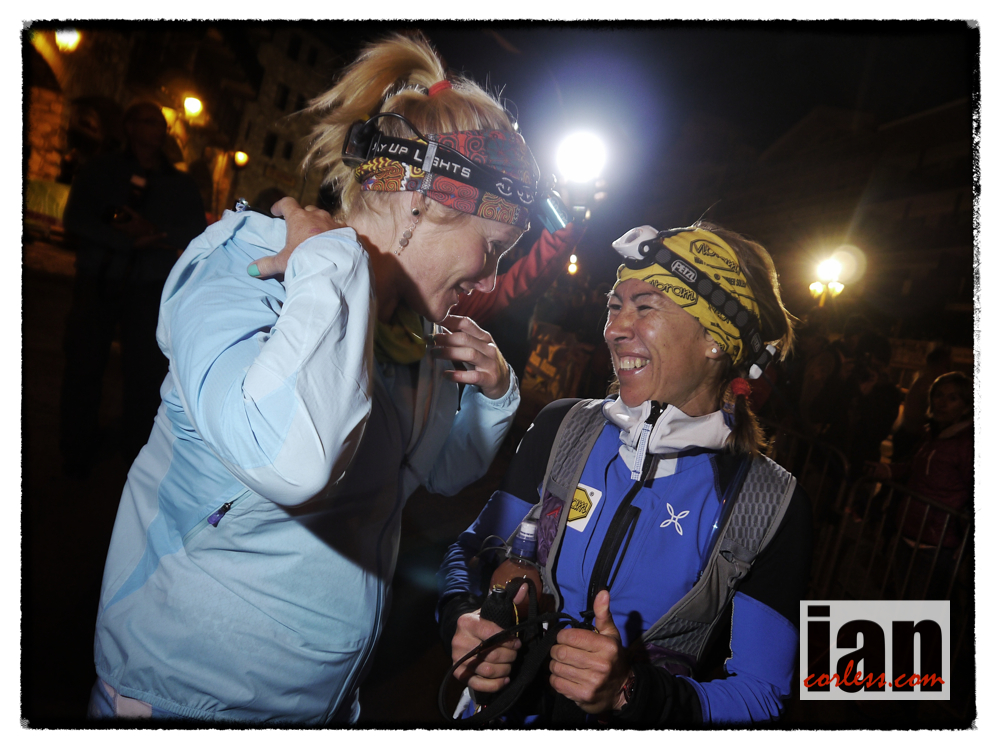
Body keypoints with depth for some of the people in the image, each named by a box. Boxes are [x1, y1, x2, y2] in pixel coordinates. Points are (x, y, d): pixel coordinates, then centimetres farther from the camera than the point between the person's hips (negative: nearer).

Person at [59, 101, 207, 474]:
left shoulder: (180, 183, 11)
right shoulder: (100, 170, 7)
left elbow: (197, 232, 1)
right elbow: (76, 220, -5)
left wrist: (157, 232, -16)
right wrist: (134, 240, -16)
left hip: (150, 290, 1)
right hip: (98, 282, 0)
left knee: (146, 371, -1)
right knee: (84, 366, 3)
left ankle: (138, 455, 12)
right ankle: (76, 456, 18)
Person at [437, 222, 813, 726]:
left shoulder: (772, 506, -9)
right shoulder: (561, 428, -3)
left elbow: (759, 696, -8)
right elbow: (474, 549, 3)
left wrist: (633, 692, -25)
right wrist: (460, 614, -17)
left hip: (638, 726, -3)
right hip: (504, 716, 3)